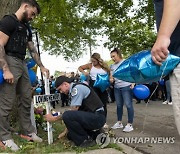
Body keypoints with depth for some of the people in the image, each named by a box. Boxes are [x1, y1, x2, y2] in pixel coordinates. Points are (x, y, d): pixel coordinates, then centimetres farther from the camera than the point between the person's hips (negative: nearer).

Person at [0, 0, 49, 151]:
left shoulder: (26, 28, 20)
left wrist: (42, 67, 21)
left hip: (22, 64, 9)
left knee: (26, 100, 10)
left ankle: (28, 132, 22)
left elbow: (33, 50, 24)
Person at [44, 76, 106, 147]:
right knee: (70, 135, 15)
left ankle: (86, 139, -10)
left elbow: (73, 111, -18)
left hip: (97, 117, -10)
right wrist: (65, 131, 15)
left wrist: (54, 118, -8)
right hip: (92, 116, 10)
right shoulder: (73, 90, 15)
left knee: (67, 115, -25)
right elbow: (74, 112, 16)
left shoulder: (77, 88, -14)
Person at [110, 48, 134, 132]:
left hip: (126, 86, -6)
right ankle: (119, 122, 21)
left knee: (128, 105, -6)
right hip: (117, 87, 6)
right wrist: (111, 79, -4)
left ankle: (130, 124, -2)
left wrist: (133, 83, -16)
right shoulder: (112, 66, 14)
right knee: (119, 105, 11)